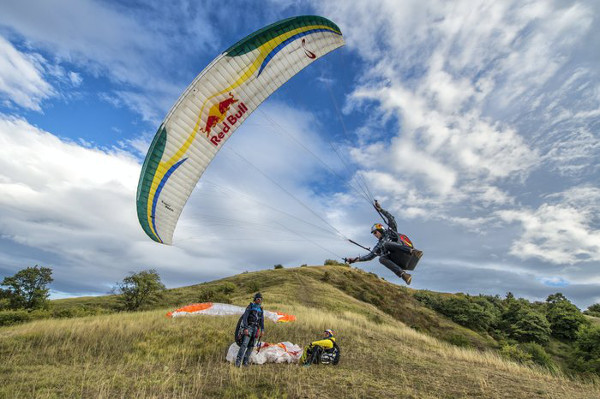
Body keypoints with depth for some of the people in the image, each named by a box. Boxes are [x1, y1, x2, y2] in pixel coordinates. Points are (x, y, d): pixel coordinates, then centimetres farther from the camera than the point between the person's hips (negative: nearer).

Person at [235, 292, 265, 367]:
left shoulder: (261, 309, 12)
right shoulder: (250, 307, -4)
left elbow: (262, 320, 14)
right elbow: (245, 318, -11)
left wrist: (262, 330, 3)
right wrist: (245, 328, -21)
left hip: (256, 329, 5)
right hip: (248, 327, -5)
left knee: (251, 346, 4)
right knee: (244, 344, -15)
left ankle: (245, 361, 11)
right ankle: (238, 361, -12)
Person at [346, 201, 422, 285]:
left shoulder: (390, 231, 21)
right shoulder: (378, 246, 30)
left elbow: (391, 220, 9)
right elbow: (369, 256, 25)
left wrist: (380, 209, 7)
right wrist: (355, 259, 17)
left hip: (403, 253, -3)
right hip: (397, 261, 3)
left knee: (386, 244, -28)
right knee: (381, 258, -29)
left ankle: (412, 251, -42)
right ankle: (403, 275, -46)